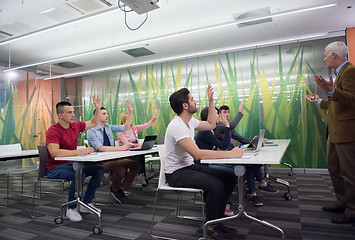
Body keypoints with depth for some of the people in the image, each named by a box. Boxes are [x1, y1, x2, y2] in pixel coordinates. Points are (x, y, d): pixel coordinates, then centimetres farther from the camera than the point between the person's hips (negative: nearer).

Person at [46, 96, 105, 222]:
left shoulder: (75, 125, 3)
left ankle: (86, 203, 4)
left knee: (99, 169, -9)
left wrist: (97, 108, 4)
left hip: (72, 163, 7)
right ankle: (71, 209, -12)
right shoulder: (53, 130, -18)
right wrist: (79, 152, -38)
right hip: (56, 167, -7)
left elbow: (93, 123, 19)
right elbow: (54, 153, -32)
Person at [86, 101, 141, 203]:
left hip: (113, 158, 7)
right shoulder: (91, 131, -6)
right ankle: (114, 189, -1)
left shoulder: (108, 127, 14)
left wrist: (130, 112, 2)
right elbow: (100, 148, -20)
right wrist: (120, 148, -28)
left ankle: (121, 188, 2)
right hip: (100, 160, -6)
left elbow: (126, 127, 13)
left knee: (136, 165, -13)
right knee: (121, 169, -33)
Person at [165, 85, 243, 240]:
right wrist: (229, 154, -33)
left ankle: (216, 219, 10)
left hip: (190, 167, 9)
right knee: (216, 185, -28)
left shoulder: (190, 121, 5)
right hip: (176, 173, -9)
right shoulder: (177, 126, -25)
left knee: (230, 178, -2)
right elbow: (197, 154, -34)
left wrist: (211, 100, 13)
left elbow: (211, 124, 20)